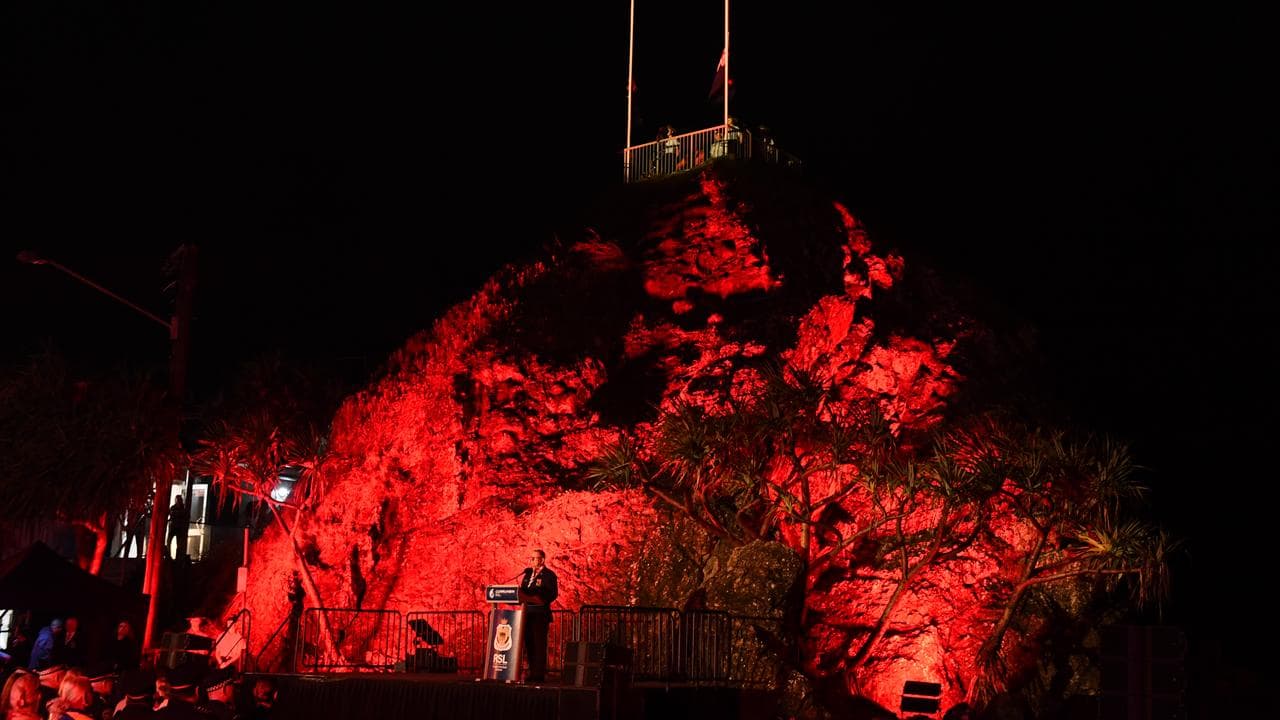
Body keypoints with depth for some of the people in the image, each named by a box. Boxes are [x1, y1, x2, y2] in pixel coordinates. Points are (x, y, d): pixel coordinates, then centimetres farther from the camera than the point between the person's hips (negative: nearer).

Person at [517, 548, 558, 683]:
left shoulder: (549, 575, -6)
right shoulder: (527, 572, 15)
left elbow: (553, 594, -14)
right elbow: (522, 590, 18)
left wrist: (541, 601, -26)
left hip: (540, 613, -7)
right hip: (527, 612, 7)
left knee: (539, 644, -6)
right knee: (529, 643, 9)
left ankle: (539, 674, -3)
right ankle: (532, 672, 16)